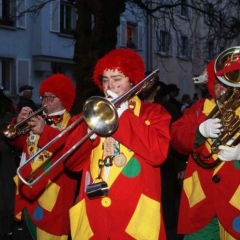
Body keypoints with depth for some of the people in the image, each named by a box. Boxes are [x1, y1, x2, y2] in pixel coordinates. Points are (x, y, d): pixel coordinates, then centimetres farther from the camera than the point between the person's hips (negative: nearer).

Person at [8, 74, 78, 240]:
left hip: (52, 190, -7)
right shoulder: (37, 118, 16)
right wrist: (19, 123, -7)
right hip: (28, 186, 7)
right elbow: (17, 141, 13)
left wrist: (45, 131, -28)